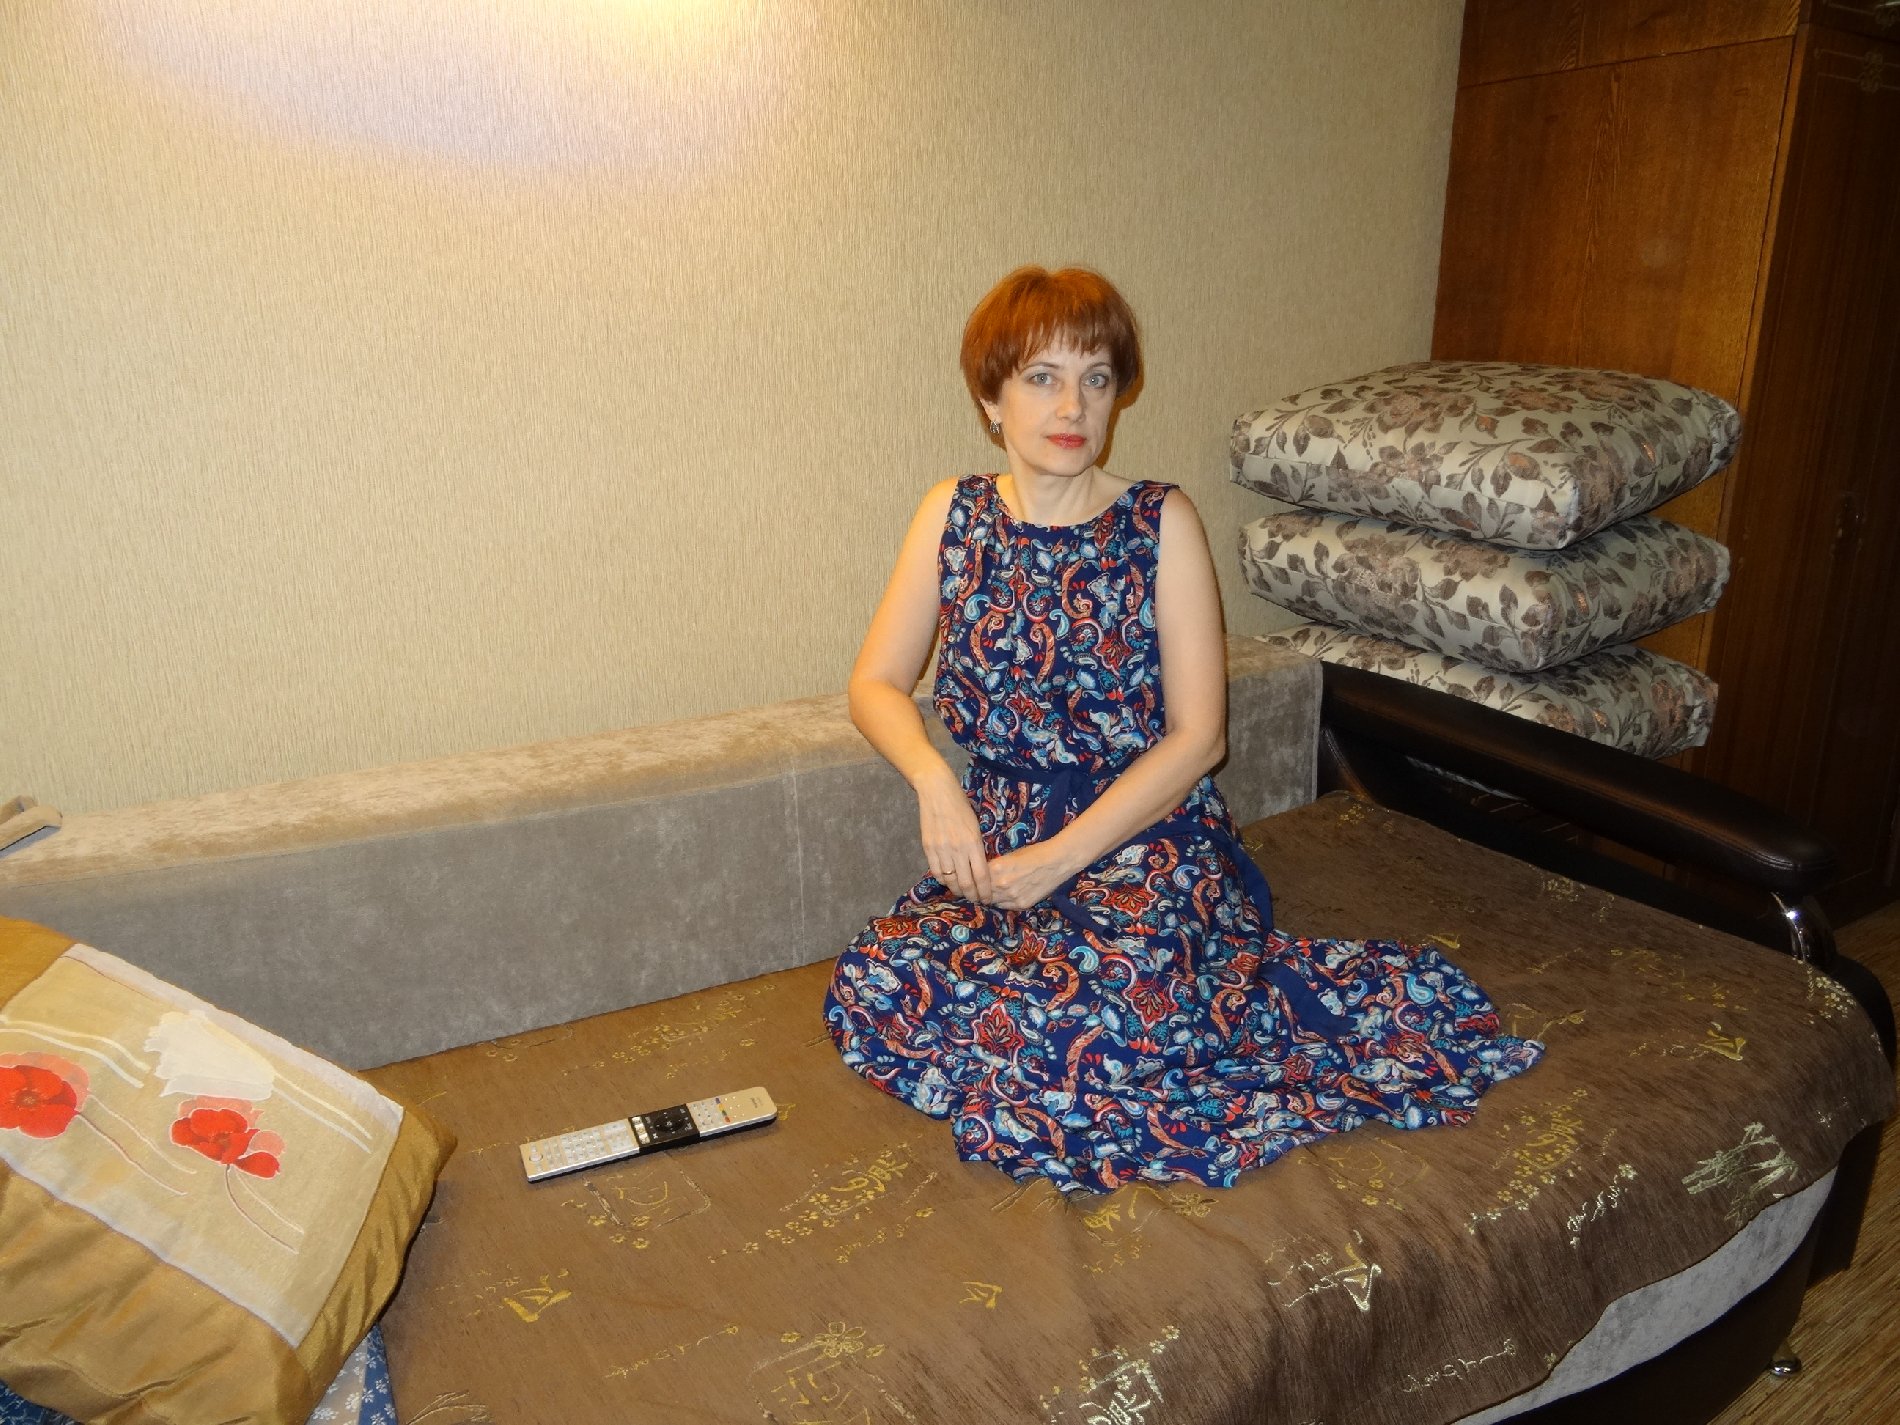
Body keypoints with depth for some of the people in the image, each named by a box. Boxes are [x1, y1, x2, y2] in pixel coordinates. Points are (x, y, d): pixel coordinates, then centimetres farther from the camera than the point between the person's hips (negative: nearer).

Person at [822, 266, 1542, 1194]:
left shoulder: (1161, 524, -4)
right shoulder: (954, 516, 5)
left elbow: (1197, 736, -8)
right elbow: (876, 684, 6)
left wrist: (1061, 858, -16)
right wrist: (934, 780, -15)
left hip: (1146, 841, -4)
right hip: (999, 845, 4)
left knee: (1084, 1016, -32)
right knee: (872, 992, -22)